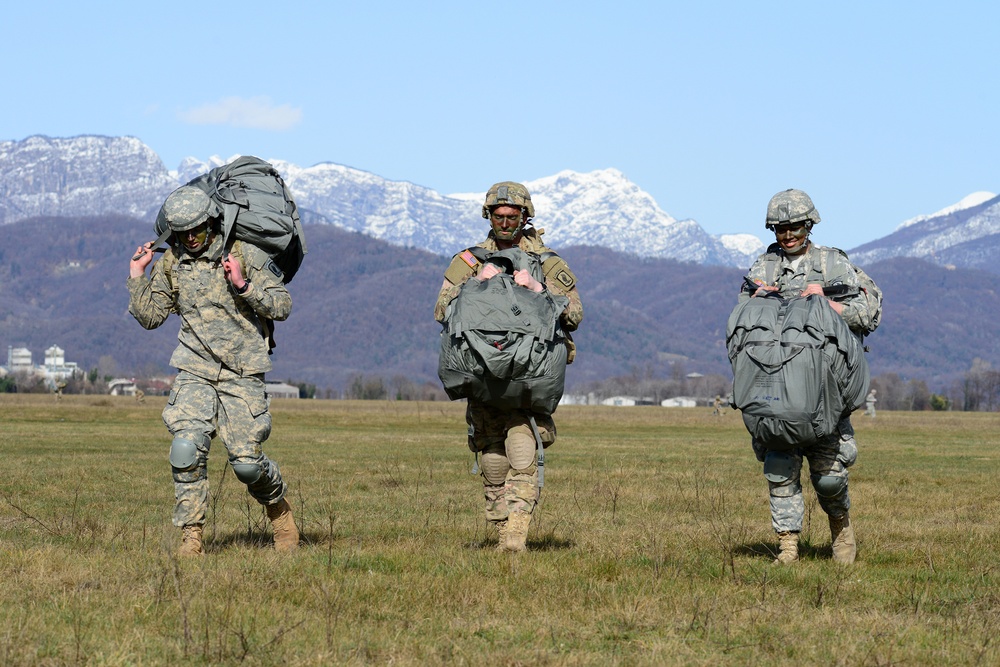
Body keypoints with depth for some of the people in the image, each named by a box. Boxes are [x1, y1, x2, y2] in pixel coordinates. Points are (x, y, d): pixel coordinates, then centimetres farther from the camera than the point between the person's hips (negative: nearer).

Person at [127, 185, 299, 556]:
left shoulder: (246, 255, -4)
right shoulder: (170, 264, 7)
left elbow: (282, 306, -6)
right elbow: (149, 317, 14)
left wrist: (243, 285, -19)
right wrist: (137, 276, 3)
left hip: (242, 375, -2)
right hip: (195, 374, 2)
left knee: (247, 463, -5)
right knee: (186, 450, -18)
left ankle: (277, 504, 28)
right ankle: (191, 536, -9)